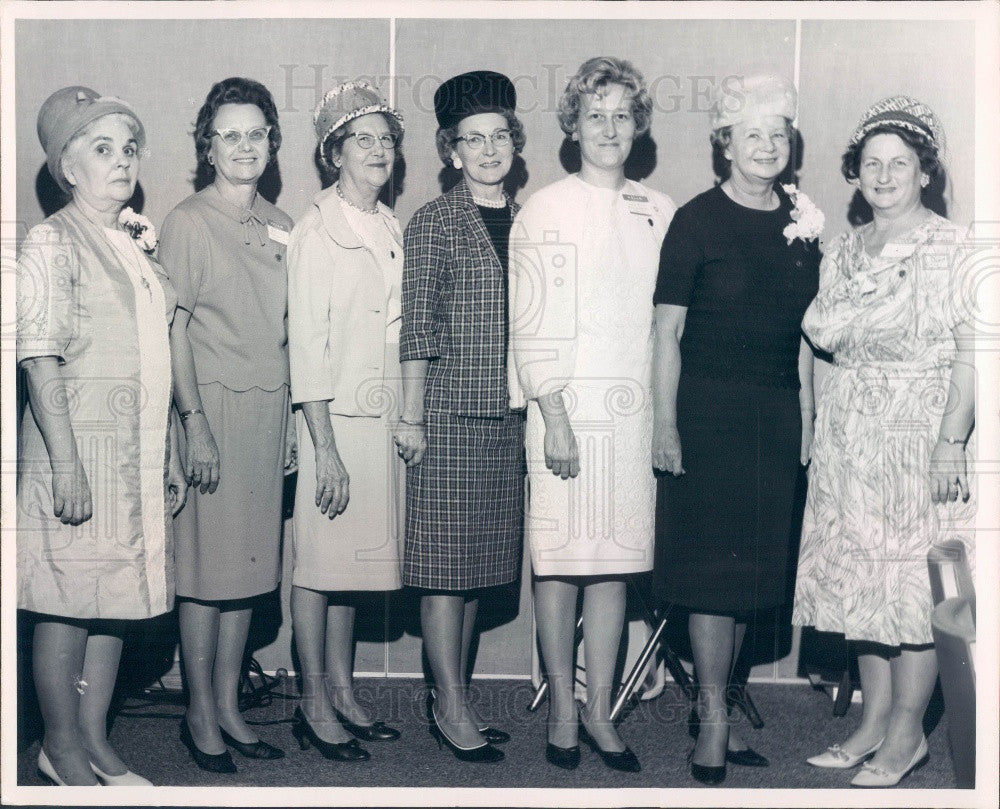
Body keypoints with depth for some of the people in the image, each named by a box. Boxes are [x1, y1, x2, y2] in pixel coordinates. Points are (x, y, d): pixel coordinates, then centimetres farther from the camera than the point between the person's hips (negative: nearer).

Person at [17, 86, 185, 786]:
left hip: (137, 453, 7)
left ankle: (96, 740, 23)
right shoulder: (52, 243, -6)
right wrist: (65, 460, -19)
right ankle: (61, 747, 15)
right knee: (68, 604, 0)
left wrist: (169, 456, 17)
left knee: (116, 597, 11)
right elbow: (39, 359, -13)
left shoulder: (139, 244, 15)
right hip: (78, 446, -7)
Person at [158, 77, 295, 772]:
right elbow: (175, 329, -8)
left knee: (249, 558, 9)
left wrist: (292, 417, 11)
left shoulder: (280, 225, 12)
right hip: (213, 404, -6)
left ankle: (229, 707, 19)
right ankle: (200, 716, 10)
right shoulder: (188, 222, -4)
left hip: (269, 407, 6)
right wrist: (196, 422, -15)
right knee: (206, 563, -1)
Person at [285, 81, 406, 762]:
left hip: (384, 418, 7)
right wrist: (325, 446, -17)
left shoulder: (391, 228, 13)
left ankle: (343, 693, 24)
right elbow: (307, 345, -12)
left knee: (356, 555, 13)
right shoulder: (317, 233, -8)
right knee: (321, 560, 1)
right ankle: (314, 706, 11)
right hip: (335, 418, -6)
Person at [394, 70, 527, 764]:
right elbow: (418, 328, -5)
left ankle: (457, 696, 21)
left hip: (509, 418, 5)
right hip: (450, 413, -5)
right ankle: (450, 707, 8)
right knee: (447, 561, -1)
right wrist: (412, 416, -7)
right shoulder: (433, 223, -2)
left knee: (481, 559, 11)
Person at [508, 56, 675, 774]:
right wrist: (554, 417, -12)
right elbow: (532, 326, -4)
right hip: (568, 407, -3)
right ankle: (563, 709, 13)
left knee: (617, 561, 6)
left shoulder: (660, 212, 13)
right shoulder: (545, 210, 2)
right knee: (560, 560, 0)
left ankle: (601, 711, 15)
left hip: (637, 410, 3)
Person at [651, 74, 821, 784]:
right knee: (714, 563, -3)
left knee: (753, 564, 10)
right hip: (707, 408, -5)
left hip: (777, 414, 5)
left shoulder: (800, 222, 10)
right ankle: (714, 719, 8)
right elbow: (668, 331, -7)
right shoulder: (698, 220, -5)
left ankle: (717, 705, 23)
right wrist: (665, 424, -12)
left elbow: (802, 332, 14)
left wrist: (807, 417, 11)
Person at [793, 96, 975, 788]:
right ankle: (874, 721, 20)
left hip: (918, 429, -6)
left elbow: (969, 352, -11)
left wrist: (952, 440, -16)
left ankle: (906, 732, 10)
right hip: (851, 432, 6)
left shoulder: (949, 248, -5)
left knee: (914, 578, -2)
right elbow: (823, 334, 12)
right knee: (861, 574, 9)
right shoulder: (846, 250, 14)